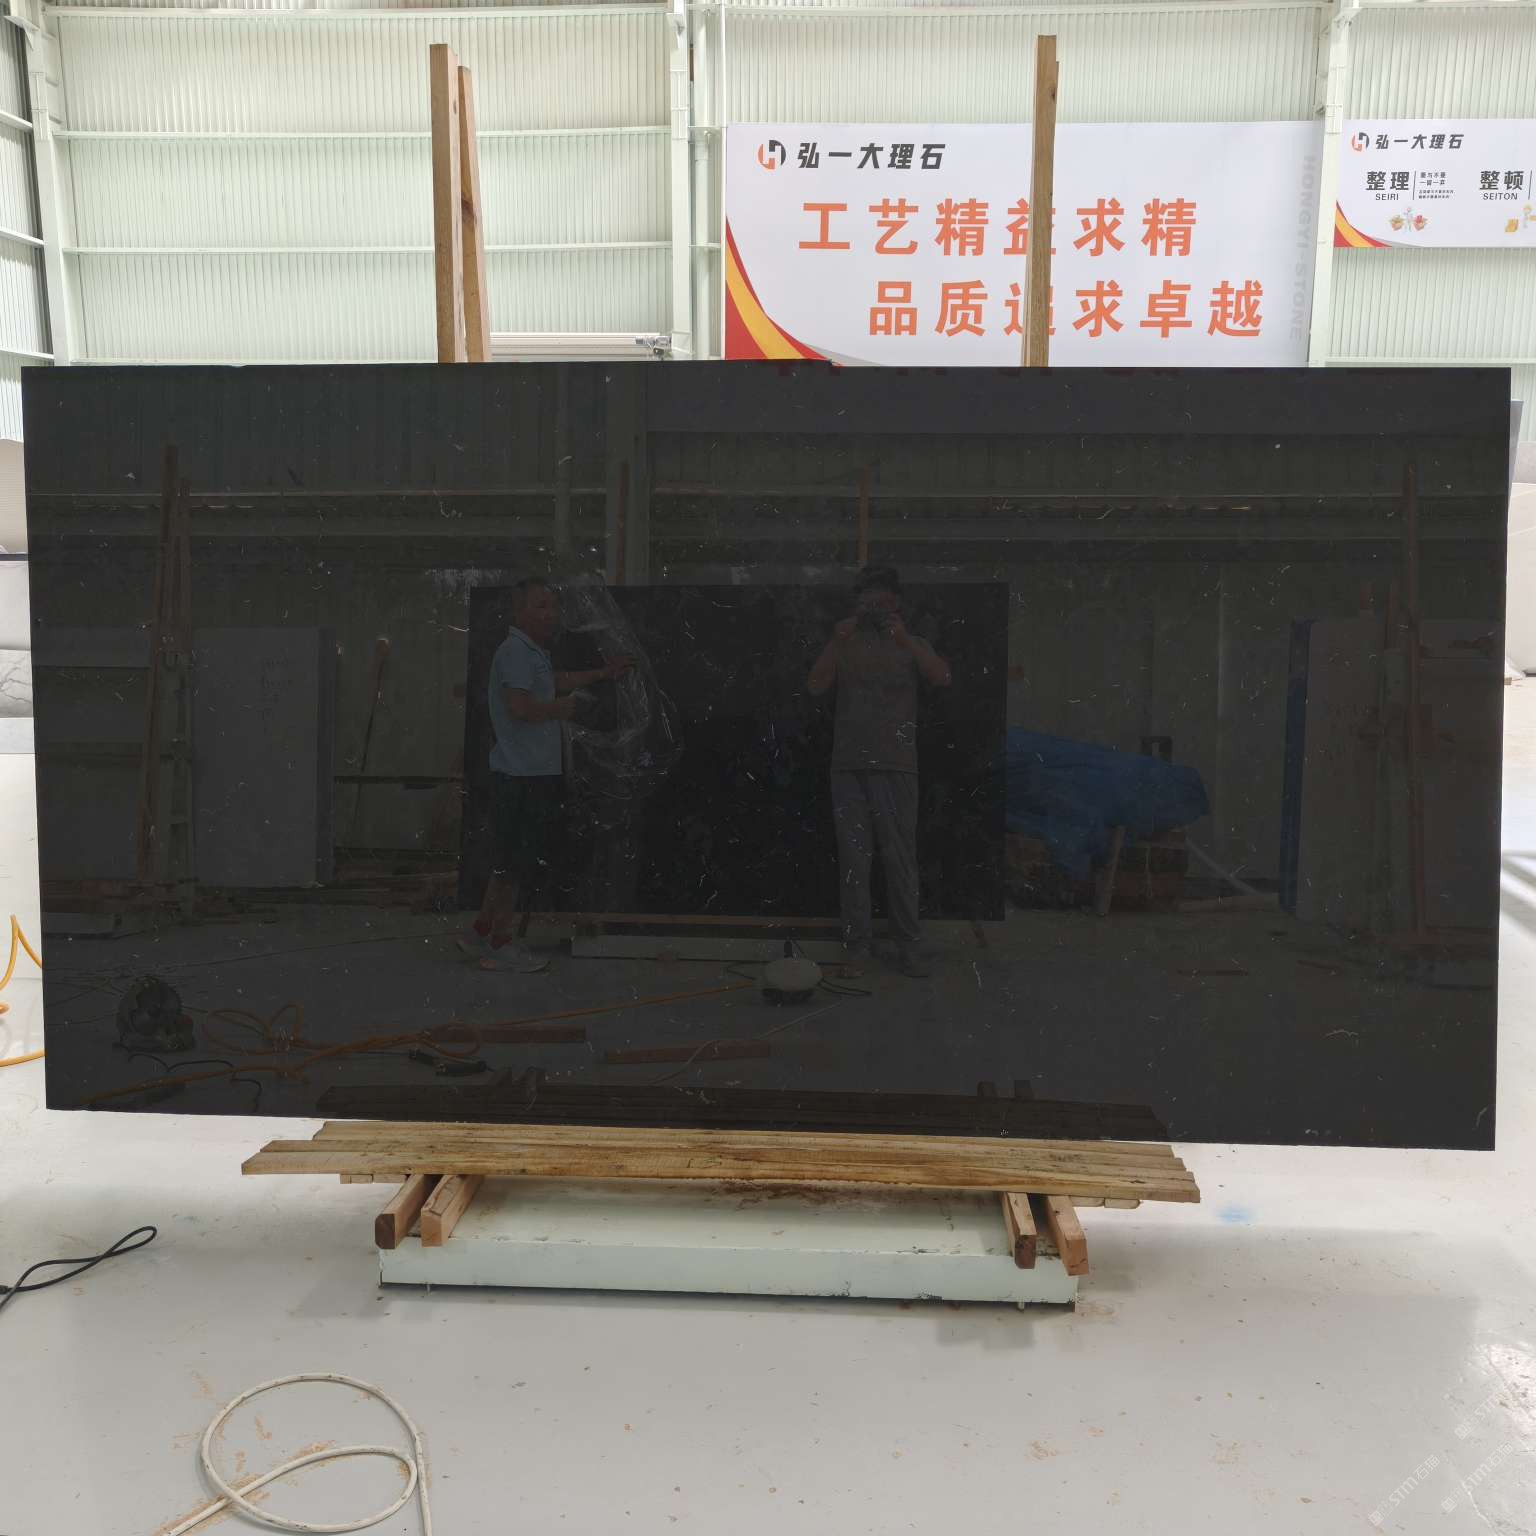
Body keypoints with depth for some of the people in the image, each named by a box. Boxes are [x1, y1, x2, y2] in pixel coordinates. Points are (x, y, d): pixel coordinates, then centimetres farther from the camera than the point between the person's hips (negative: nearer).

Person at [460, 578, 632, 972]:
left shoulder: (534, 652, 18)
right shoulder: (515, 651, -14)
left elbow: (556, 682, 38)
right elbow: (520, 706, -27)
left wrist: (603, 673, 38)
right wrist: (562, 708, -11)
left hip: (536, 774, 10)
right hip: (523, 777, -10)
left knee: (510, 862, 16)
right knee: (522, 863, -3)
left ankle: (482, 934, 25)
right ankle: (500, 946, 6)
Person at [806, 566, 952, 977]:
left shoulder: (912, 645, 10)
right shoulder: (845, 646, 12)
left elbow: (942, 678, -9)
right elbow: (815, 686, -3)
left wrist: (905, 639, -19)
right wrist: (837, 642, -15)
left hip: (896, 766, -1)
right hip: (849, 766, 1)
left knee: (900, 857, -1)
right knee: (853, 858, 1)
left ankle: (907, 948, 5)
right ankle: (855, 947, 5)